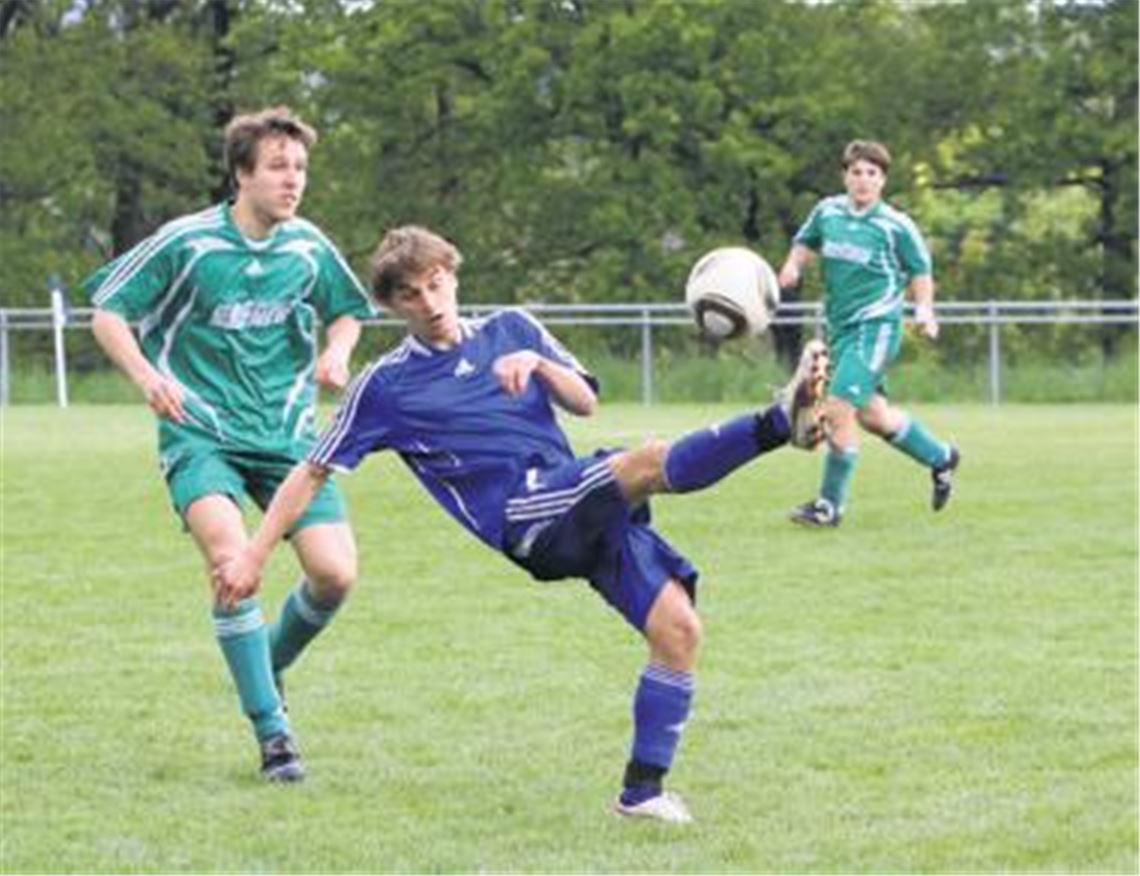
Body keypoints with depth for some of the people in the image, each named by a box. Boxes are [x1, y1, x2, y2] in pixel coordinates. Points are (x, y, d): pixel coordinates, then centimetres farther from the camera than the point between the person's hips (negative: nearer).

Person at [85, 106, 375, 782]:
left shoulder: (308, 247, 2)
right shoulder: (186, 243, -9)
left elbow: (348, 312, 21)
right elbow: (108, 313, -1)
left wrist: (337, 354, -1)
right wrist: (147, 376, -19)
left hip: (288, 434, 4)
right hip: (201, 433, -4)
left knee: (335, 573, -11)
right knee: (231, 560, -28)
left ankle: (267, 667, 22)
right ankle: (272, 730, -17)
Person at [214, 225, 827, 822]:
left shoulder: (511, 330, 19)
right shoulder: (385, 386, 9)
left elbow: (585, 403, 13)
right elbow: (312, 473, 12)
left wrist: (537, 362, -7)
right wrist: (253, 556, 9)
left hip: (587, 515, 5)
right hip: (523, 515, -5)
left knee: (678, 625, -12)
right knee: (652, 462, -31)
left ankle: (643, 791, -5)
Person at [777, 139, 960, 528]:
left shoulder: (896, 225, -8)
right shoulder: (827, 212, 4)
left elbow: (920, 272, 3)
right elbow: (805, 242, 20)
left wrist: (925, 309, -13)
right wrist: (794, 265, -1)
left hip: (877, 325, -6)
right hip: (840, 327, 6)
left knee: (838, 407, -17)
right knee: (873, 415, 16)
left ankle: (830, 504, -8)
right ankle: (940, 457, 40)